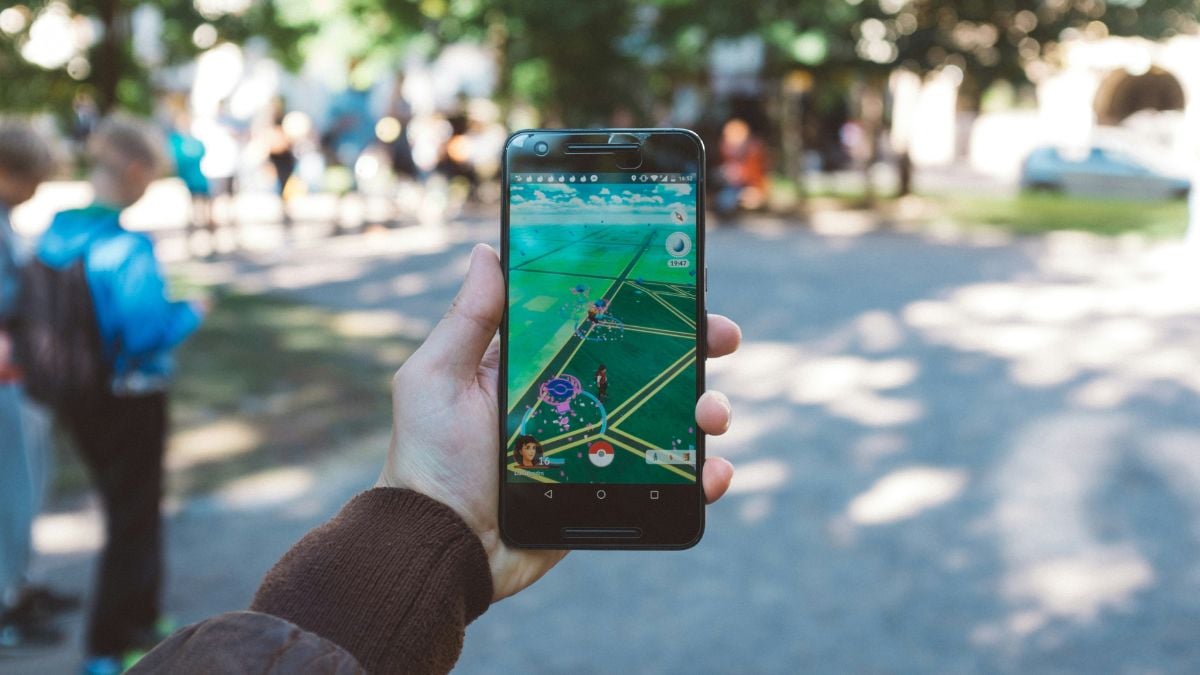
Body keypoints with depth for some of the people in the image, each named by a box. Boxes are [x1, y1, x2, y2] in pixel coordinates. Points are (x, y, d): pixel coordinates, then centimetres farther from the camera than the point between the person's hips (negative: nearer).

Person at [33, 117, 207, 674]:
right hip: (129, 399, -7)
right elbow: (149, 330, -27)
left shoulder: (54, 234, -2)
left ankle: (140, 620, 39)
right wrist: (191, 312, -9)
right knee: (133, 519, 10)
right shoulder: (127, 247, -24)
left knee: (128, 507, 24)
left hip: (72, 396, 7)